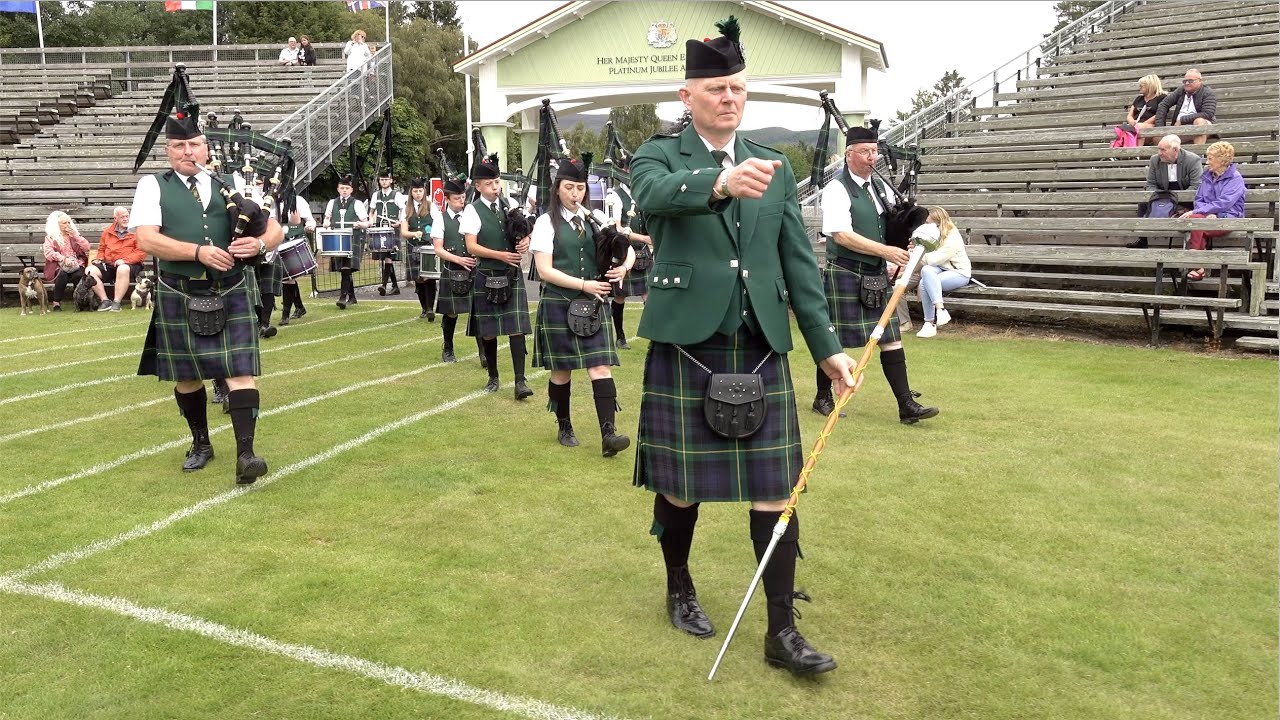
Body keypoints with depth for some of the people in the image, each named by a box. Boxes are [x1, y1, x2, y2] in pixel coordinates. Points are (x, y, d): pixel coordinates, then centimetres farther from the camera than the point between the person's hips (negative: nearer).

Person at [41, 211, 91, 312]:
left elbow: (86, 248, 7)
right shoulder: (50, 237, 11)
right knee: (62, 275, -35)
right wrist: (63, 259, -20)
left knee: (79, 275, -32)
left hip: (76, 265, 2)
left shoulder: (75, 234, 19)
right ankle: (56, 303, -24)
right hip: (59, 266, -2)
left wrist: (76, 236, -3)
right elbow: (48, 253, -6)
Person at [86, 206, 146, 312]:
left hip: (129, 264, -5)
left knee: (123, 269, -40)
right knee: (90, 270, -18)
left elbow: (141, 252, -7)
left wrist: (124, 260, -18)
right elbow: (101, 249, 28)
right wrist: (99, 259, 6)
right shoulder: (107, 231, 18)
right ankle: (105, 301, -18)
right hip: (108, 265, 5)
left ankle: (117, 302, -33)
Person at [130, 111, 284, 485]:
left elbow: (275, 229, 5)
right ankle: (201, 444, 32)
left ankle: (245, 455, -11)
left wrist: (260, 243, -19)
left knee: (240, 371, -9)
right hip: (179, 295, 0)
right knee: (186, 376, 12)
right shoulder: (152, 186, 2)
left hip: (231, 292, 0)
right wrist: (199, 251, -23)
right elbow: (146, 239, -11)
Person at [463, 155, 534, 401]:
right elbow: (472, 247, -12)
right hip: (487, 277, -2)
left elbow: (525, 231, 14)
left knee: (516, 328, -5)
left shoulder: (510, 204, 5)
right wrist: (501, 255, -19)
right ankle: (493, 378, 24)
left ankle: (520, 381, -5)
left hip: (512, 275, 2)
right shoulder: (473, 210, -6)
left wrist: (525, 241, -9)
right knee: (488, 332, 8)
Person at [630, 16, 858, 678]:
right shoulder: (660, 155, 0)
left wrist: (827, 347, 5)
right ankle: (680, 589, 33)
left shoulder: (774, 168, 11)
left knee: (775, 488, 1)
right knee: (680, 484, 9)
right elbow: (655, 196, -25)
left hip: (762, 350, 3)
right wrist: (720, 182, -46)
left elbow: (799, 263, 10)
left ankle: (782, 631, 10)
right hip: (685, 348, -3)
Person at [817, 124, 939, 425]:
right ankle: (823, 398, 21)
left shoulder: (879, 186, 12)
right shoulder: (837, 190, -12)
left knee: (891, 337, 4)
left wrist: (905, 244, 3)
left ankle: (907, 405, 6)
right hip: (845, 274, -7)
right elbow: (842, 235, -22)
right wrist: (885, 251, -22)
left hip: (876, 275, 7)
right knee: (834, 339, 4)